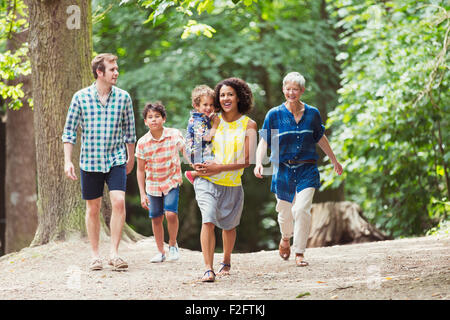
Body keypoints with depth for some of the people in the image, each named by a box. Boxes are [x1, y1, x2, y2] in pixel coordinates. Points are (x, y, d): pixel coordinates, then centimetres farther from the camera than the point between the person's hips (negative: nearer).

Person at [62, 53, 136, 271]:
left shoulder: (123, 97, 1)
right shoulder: (81, 97, -4)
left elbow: (129, 130, 11)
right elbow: (70, 130, 1)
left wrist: (131, 158, 18)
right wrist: (67, 161, -5)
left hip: (116, 160, 0)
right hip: (89, 161, 0)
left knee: (119, 202, -16)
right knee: (93, 208, 7)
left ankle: (114, 253, -9)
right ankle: (95, 255, 18)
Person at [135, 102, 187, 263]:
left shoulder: (174, 135, -12)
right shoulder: (142, 143, -8)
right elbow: (140, 170, -1)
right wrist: (142, 194, -3)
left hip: (171, 181, -2)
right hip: (152, 184, 2)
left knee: (171, 213, -18)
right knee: (156, 218, 6)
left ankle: (173, 245, 6)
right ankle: (160, 251, 23)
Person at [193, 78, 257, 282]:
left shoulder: (248, 125, -3)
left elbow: (247, 160, -10)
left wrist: (219, 168, -19)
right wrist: (198, 165, -6)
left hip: (232, 183, 0)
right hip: (207, 181, 0)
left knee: (229, 225, 17)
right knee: (208, 221, -19)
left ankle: (226, 262, 42)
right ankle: (208, 269, -22)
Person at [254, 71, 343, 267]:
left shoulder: (312, 114, 3)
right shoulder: (275, 114, -3)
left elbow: (320, 138, 17)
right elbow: (264, 141, -6)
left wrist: (334, 161, 27)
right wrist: (258, 163, -23)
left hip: (307, 170, 0)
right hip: (283, 170, 0)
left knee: (302, 209, -15)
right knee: (285, 211, 10)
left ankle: (300, 252, -3)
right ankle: (286, 238, 44)